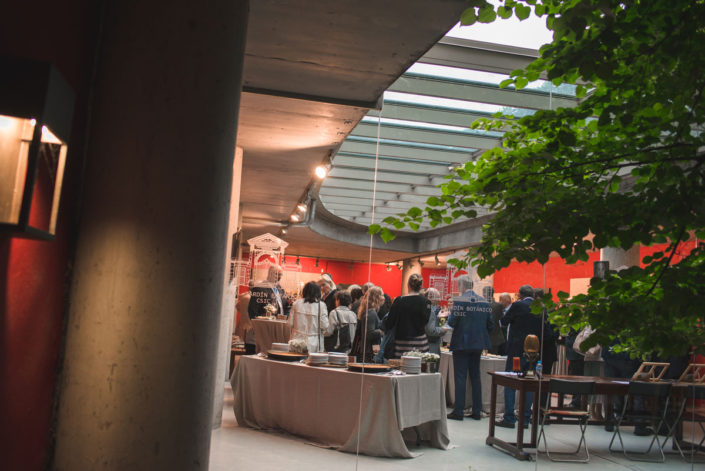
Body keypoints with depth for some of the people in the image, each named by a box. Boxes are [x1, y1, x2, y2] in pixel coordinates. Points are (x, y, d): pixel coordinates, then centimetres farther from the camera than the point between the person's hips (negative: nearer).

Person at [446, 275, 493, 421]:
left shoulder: (459, 300, -13)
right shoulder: (485, 302, 4)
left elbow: (452, 322, -16)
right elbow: (490, 325, 5)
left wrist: (448, 316, 5)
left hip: (462, 343, -5)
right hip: (478, 343, 5)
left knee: (460, 377, 0)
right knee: (475, 376, 13)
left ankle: (458, 411, 2)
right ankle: (477, 411, 17)